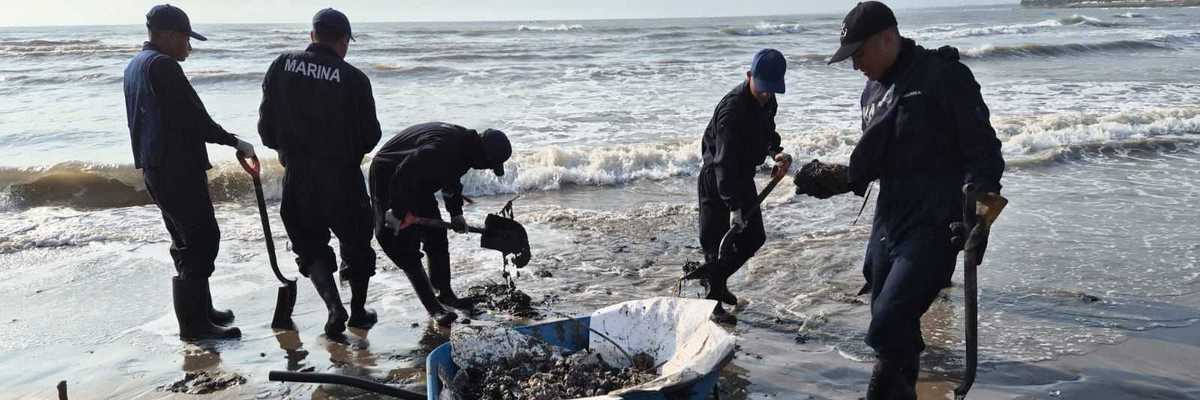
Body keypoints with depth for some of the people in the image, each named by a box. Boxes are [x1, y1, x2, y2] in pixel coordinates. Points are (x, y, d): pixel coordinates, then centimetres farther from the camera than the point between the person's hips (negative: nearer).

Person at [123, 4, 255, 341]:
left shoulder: (135, 65, 17)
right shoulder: (162, 65, -16)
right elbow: (193, 116, -19)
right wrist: (234, 142, -10)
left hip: (154, 167, 11)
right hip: (177, 168, -11)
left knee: (187, 240, 18)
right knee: (202, 239, -6)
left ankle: (200, 310, 28)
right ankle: (193, 324, -3)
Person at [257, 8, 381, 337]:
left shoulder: (282, 66, -4)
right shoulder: (353, 79, -13)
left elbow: (266, 127, 0)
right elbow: (371, 136, -6)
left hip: (297, 178, 2)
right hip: (343, 179, -2)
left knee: (310, 248, 17)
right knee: (356, 244, 18)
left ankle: (334, 306, -1)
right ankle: (358, 312, 28)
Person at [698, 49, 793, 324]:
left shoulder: (767, 100, -2)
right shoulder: (732, 109, -29)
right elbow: (724, 161, -34)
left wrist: (776, 153, -6)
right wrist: (733, 206, -39)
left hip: (743, 176, 9)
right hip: (717, 180, -9)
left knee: (753, 237, 14)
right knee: (719, 242, -4)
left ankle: (717, 280, 34)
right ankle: (713, 301, 10)